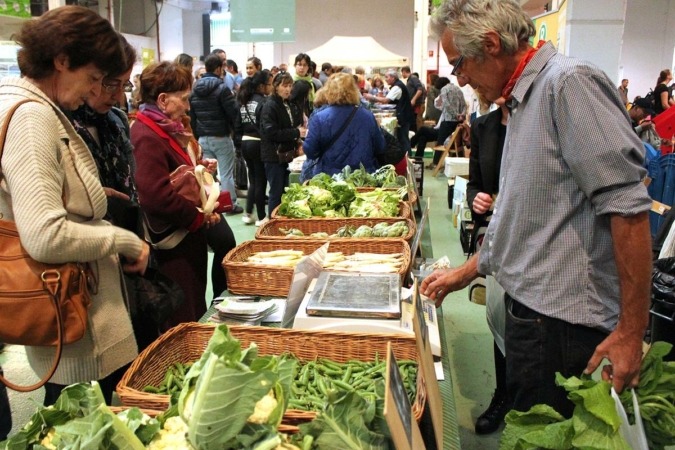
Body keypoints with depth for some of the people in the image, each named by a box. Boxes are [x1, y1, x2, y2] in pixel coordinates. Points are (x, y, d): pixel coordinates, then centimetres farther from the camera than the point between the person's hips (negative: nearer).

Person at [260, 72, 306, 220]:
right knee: (276, 192, -3)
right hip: (274, 156, -8)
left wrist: (299, 134, 4)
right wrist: (296, 133, -19)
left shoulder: (289, 105, 14)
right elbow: (271, 132, -21)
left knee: (284, 191, 12)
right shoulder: (270, 106, -12)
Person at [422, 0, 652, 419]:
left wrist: (631, 331, -19)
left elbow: (628, 207, -20)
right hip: (528, 308, 9)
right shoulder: (523, 101, 16)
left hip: (562, 322, -9)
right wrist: (463, 274, 27)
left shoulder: (569, 82, -14)